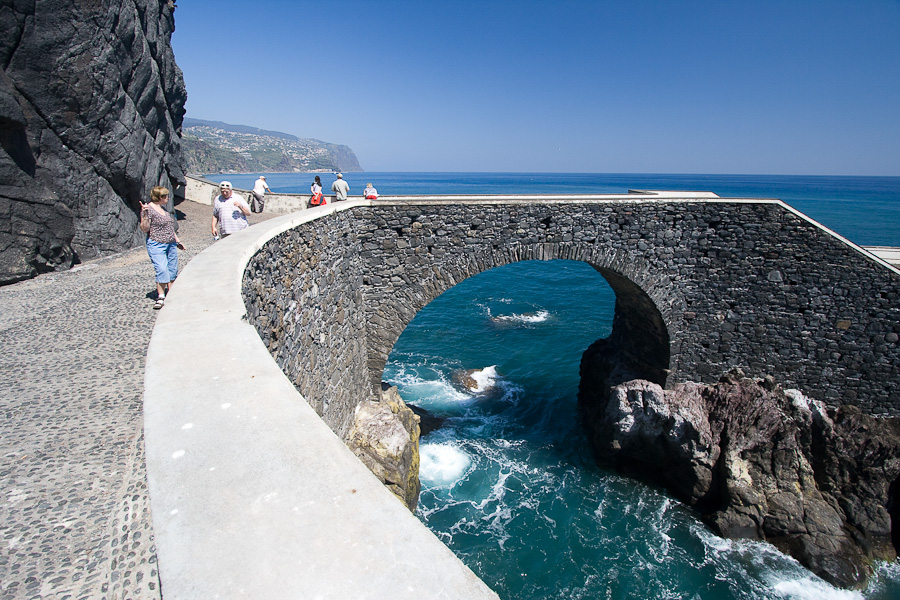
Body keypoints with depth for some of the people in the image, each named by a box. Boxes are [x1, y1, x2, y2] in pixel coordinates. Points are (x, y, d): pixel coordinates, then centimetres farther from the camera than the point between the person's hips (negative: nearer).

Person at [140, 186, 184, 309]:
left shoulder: (164, 209, 15)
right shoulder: (149, 209, -8)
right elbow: (144, 229, -13)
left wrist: (177, 240, 26)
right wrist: (145, 214, -25)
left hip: (171, 244, 8)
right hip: (156, 245, -8)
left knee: (173, 270, 6)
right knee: (162, 270, -16)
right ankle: (161, 297, -7)